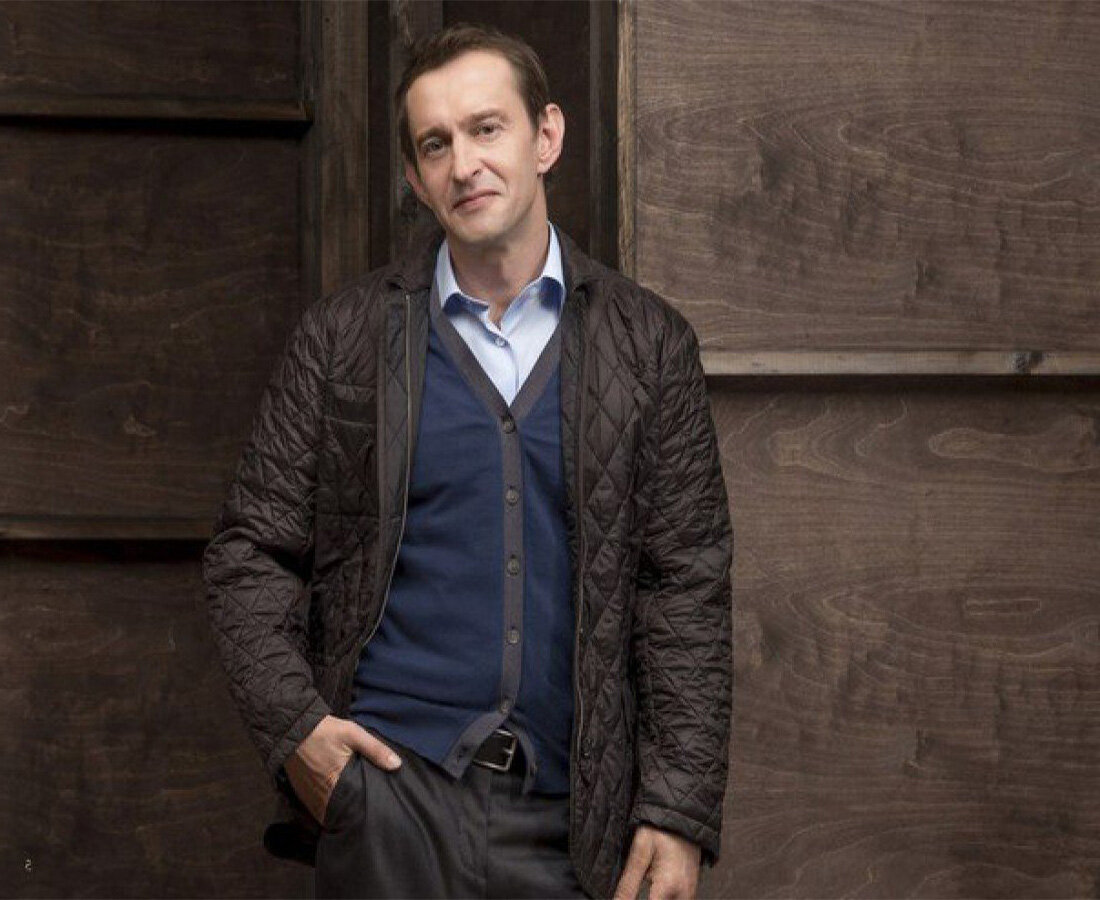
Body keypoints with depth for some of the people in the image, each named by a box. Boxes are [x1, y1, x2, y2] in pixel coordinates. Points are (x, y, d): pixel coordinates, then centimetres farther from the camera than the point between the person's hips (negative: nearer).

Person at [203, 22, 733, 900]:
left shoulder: (651, 342, 6)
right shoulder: (342, 335, 6)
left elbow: (687, 586, 3)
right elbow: (251, 548, 8)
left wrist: (680, 812, -4)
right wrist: (292, 724, -7)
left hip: (562, 812, 1)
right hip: (390, 778, -1)